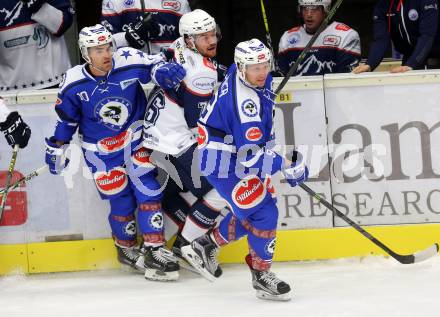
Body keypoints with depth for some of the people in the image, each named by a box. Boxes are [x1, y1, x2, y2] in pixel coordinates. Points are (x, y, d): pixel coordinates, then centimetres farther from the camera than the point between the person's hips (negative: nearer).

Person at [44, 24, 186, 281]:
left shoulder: (129, 63, -19)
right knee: (121, 201, 2)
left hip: (135, 138, 1)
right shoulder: (74, 84, -16)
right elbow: (66, 118, -1)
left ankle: (154, 249, -2)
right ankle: (126, 249, 25)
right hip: (101, 149, -1)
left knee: (147, 190, -7)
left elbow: (153, 65, -3)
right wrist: (56, 148, 5)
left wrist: (164, 71, -25)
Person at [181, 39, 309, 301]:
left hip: (237, 153, 10)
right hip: (223, 161, -10)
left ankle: (205, 247, 33)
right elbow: (249, 155, -32)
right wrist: (286, 165, -28)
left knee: (249, 211, 17)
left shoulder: (258, 80, -3)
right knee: (263, 212, -12)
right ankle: (262, 275, 1)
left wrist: (268, 140, 24)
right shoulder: (244, 102, -32)